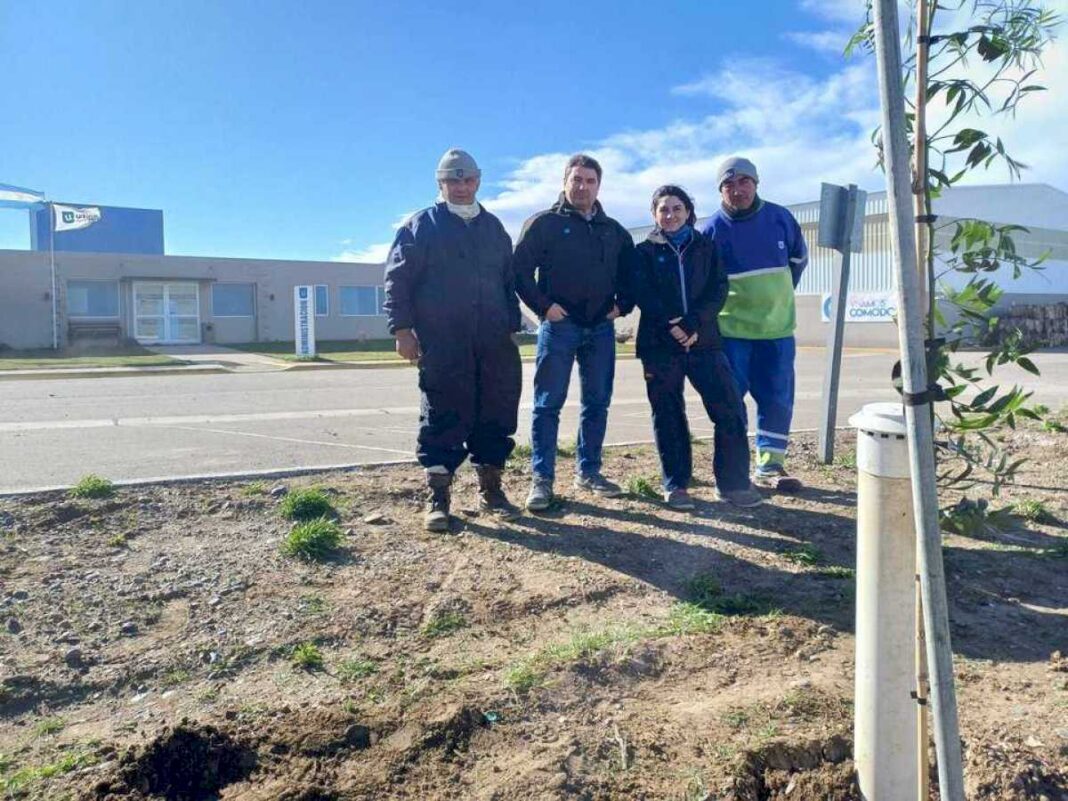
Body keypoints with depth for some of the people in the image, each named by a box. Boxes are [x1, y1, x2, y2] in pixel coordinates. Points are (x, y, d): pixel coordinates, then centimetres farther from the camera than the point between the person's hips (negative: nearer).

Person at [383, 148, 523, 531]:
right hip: (442, 343, -4)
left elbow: (509, 280, 23)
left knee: (497, 414, 5)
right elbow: (397, 279, 0)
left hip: (494, 341, 5)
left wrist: (512, 325, 15)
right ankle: (437, 498, 4)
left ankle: (490, 490, 18)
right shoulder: (421, 226, 6)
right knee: (443, 417, -4)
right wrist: (402, 329, -9)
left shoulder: (493, 227, 20)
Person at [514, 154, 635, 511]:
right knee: (548, 404, -4)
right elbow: (520, 268, -6)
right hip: (559, 325, -5)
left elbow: (631, 271, 21)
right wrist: (544, 306, -13)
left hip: (601, 328, 5)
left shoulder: (613, 230, 14)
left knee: (597, 403, 8)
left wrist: (622, 304, 7)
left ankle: (588, 471, 20)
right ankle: (542, 479, 1)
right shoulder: (544, 223, 0)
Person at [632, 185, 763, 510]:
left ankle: (733, 482, 6)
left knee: (731, 410, -5)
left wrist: (693, 323, -14)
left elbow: (719, 289, 2)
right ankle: (675, 485, 14)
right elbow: (643, 294, -4)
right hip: (660, 344, -1)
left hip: (703, 340, 1)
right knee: (669, 417, 3)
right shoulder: (645, 251, 9)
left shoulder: (706, 246, 13)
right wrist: (670, 326, -18)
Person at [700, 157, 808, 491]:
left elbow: (799, 258, 19)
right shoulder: (713, 228, -6)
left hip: (777, 327, 3)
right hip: (731, 330, -3)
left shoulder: (780, 218, 2)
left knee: (778, 398, 5)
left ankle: (770, 464, 15)